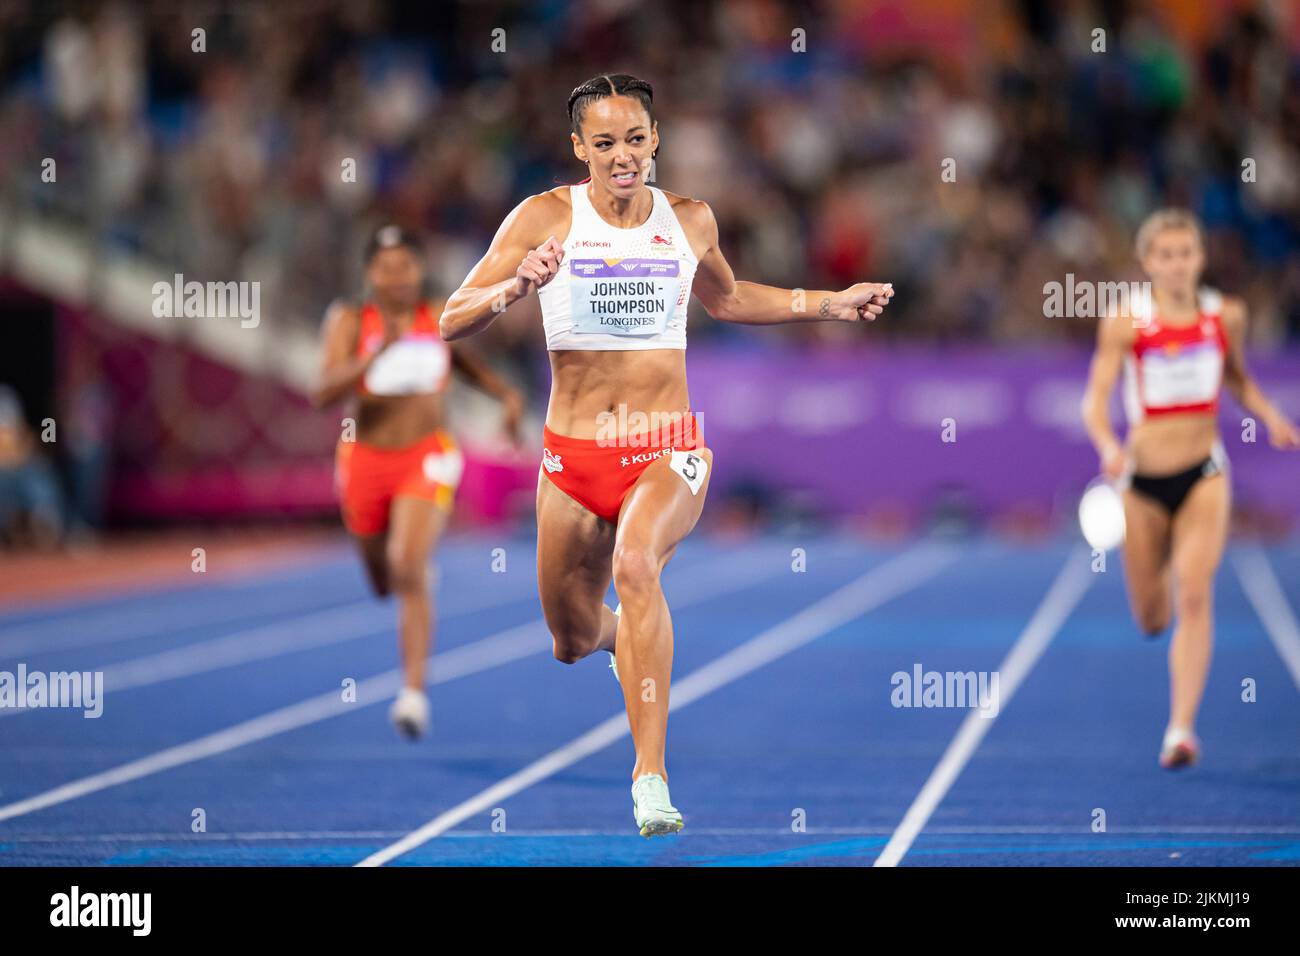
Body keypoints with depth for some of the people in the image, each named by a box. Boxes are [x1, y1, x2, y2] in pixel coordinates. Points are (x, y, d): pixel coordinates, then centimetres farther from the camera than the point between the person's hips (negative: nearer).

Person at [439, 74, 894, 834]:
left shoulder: (690, 220, 4)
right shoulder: (546, 218, -4)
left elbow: (727, 299, 27)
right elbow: (451, 323, -8)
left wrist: (830, 305, 21)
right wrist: (514, 288, -27)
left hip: (668, 452, -1)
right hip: (574, 457, 1)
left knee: (635, 563, -33)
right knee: (575, 642, 13)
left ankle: (651, 775, -36)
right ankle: (622, 631, 55)